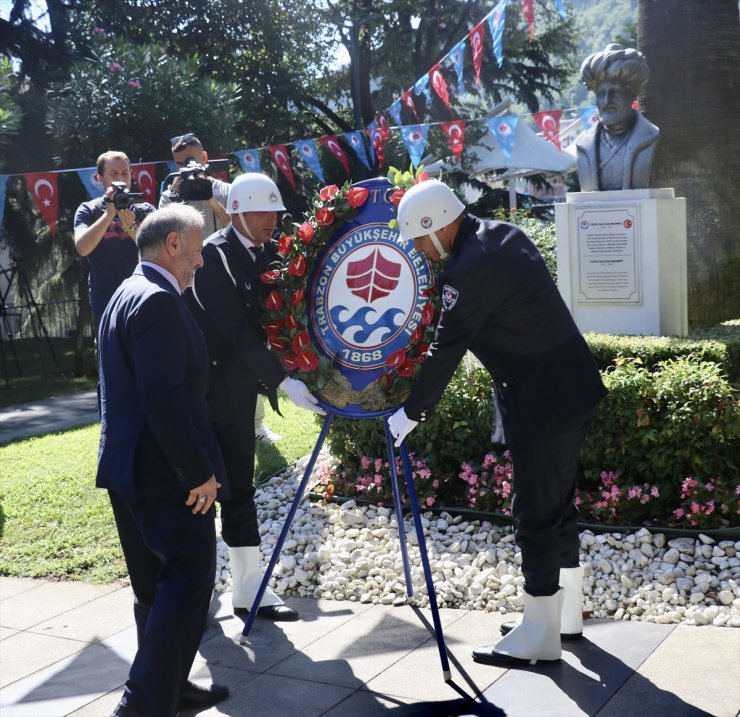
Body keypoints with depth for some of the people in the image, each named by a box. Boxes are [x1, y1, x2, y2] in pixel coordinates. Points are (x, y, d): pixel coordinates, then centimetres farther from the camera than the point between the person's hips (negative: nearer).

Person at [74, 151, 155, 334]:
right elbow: (82, 248, -14)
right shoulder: (88, 210, 3)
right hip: (106, 305, -1)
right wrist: (109, 214, -22)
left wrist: (132, 229, -25)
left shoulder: (144, 210, 6)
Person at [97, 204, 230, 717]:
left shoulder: (127, 294, 16)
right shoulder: (159, 300, -17)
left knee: (158, 584, 17)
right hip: (166, 470, -11)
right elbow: (165, 398, -24)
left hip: (128, 468, 11)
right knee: (190, 579, -5)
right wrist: (200, 471, -19)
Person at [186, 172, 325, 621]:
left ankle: (250, 588, 17)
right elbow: (235, 330, -26)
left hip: (239, 386, 7)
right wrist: (283, 381, -30)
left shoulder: (268, 253, 4)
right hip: (207, 386, -7)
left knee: (238, 486, 10)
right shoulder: (214, 256, -18)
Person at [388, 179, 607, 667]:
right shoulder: (500, 234, 8)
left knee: (536, 513, -1)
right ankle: (567, 612, 32)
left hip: (544, 400, -10)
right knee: (557, 501, 19)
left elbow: (446, 350, -16)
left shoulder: (471, 269, -21)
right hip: (570, 386, 10)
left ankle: (539, 635, 9)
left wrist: (412, 412, -7)